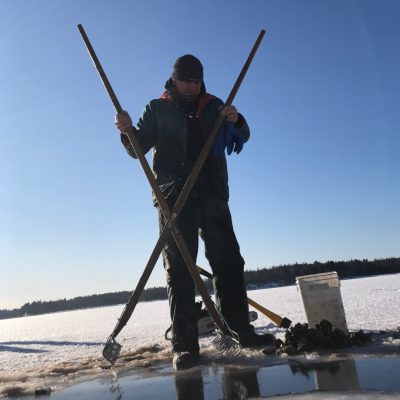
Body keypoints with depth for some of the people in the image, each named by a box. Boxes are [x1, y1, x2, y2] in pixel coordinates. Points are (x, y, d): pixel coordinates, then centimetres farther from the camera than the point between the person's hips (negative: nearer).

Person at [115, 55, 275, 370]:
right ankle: (184, 344, -3)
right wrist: (128, 131, -20)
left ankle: (241, 329, 15)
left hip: (213, 196, 3)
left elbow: (241, 138, 12)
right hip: (174, 198, -3)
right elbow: (139, 148, 2)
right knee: (179, 270, -5)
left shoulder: (213, 105, 16)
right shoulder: (157, 109, 10)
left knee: (229, 262, 4)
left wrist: (236, 121, -11)